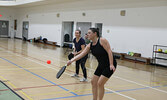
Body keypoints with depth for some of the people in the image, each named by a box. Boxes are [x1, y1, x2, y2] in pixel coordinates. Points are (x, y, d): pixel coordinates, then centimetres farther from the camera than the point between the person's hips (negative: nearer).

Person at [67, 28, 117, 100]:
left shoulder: (102, 40, -17)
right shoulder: (90, 46, 3)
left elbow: (109, 51, -20)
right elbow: (81, 54, -3)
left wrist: (111, 64, -26)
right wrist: (71, 60, -15)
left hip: (109, 65, -8)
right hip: (101, 65, 8)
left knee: (100, 83, -12)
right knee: (93, 82, 8)